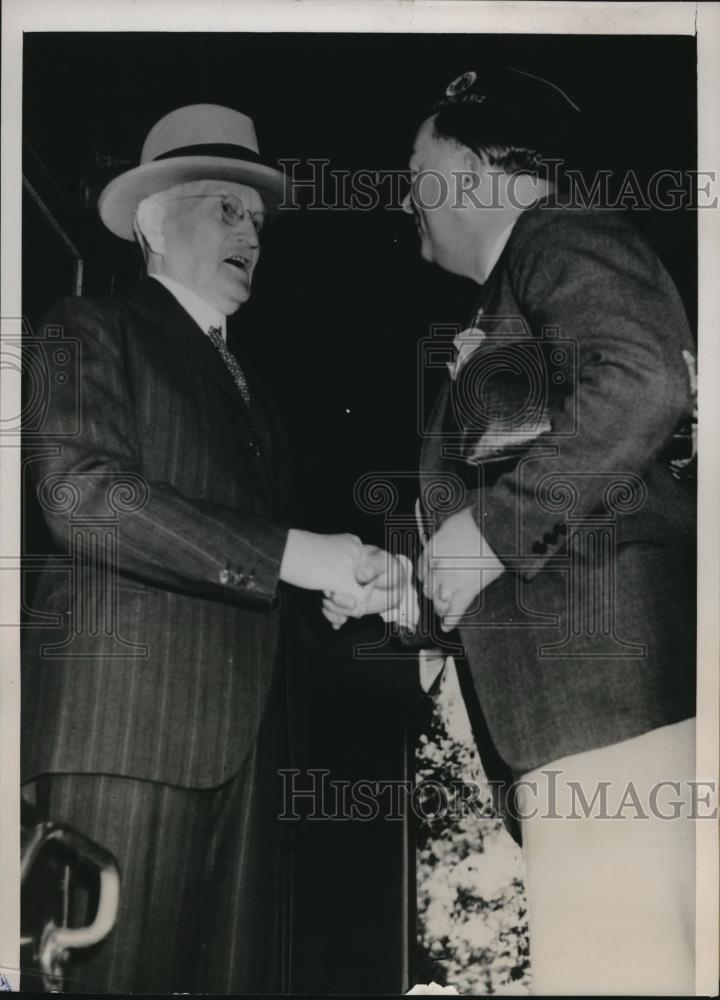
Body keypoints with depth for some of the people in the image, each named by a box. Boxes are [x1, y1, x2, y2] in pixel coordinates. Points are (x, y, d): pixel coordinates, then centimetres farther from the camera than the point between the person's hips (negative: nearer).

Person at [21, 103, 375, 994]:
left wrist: (343, 579, 3)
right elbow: (82, 494, -14)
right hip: (129, 716, -7)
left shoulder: (241, 377, 26)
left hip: (242, 729, 7)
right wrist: (292, 557, -17)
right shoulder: (92, 330, 3)